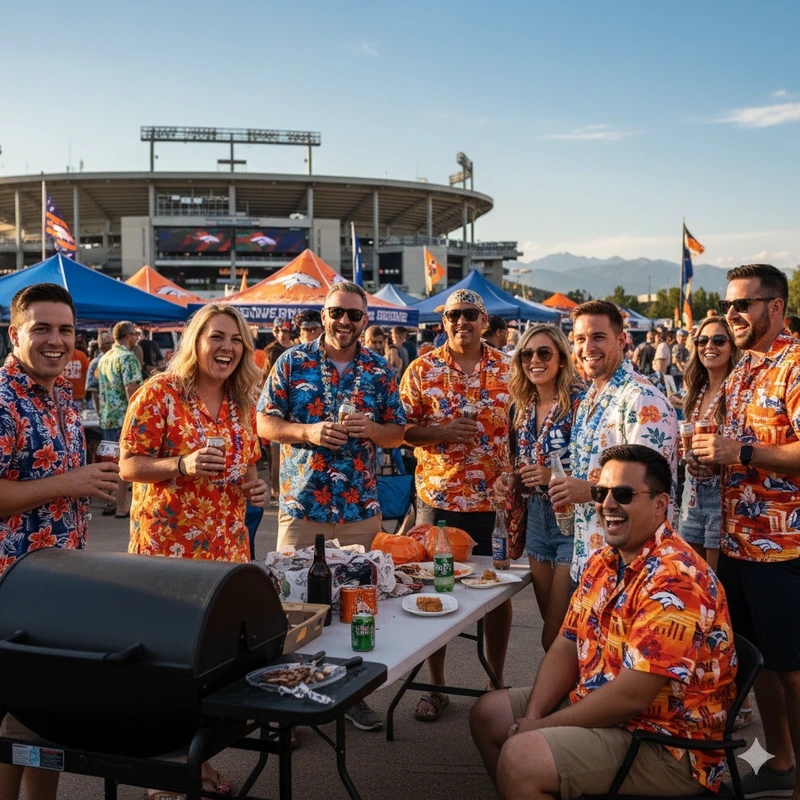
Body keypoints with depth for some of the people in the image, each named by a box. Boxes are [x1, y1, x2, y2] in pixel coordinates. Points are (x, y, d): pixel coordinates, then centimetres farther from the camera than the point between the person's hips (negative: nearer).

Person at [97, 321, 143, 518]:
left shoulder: (104, 358, 13)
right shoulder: (128, 358, -14)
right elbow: (131, 391, -20)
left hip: (106, 417, 8)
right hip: (124, 417, -8)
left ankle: (110, 503, 21)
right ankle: (122, 507, 2)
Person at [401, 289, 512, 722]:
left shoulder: (508, 369, 4)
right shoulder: (421, 370, 1)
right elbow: (400, 429, 0)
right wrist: (441, 432, -18)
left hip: (495, 501, 1)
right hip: (438, 498, -1)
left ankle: (498, 682, 29)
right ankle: (436, 687, 23)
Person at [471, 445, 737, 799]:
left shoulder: (674, 579, -24)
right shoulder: (603, 561, 6)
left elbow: (633, 694, -28)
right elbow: (566, 647, 8)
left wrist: (542, 726, -18)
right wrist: (532, 717, -7)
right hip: (596, 705, 9)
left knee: (519, 759, -25)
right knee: (487, 714, 13)